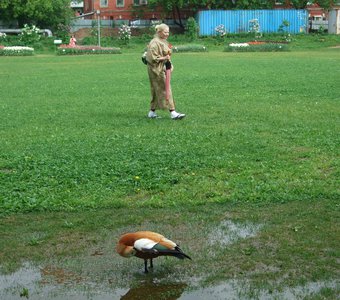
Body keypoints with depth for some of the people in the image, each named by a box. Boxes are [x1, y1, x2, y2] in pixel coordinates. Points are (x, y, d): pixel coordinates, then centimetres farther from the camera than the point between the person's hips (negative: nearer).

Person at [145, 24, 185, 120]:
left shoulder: (163, 42, 14)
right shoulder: (154, 43, -16)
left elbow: (166, 55, 22)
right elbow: (152, 58, -21)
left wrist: (170, 64, 7)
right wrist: (164, 58, -21)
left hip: (162, 69, 10)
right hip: (156, 70, -10)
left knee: (156, 91, 13)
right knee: (165, 90, -9)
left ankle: (152, 112, 19)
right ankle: (172, 112, -8)